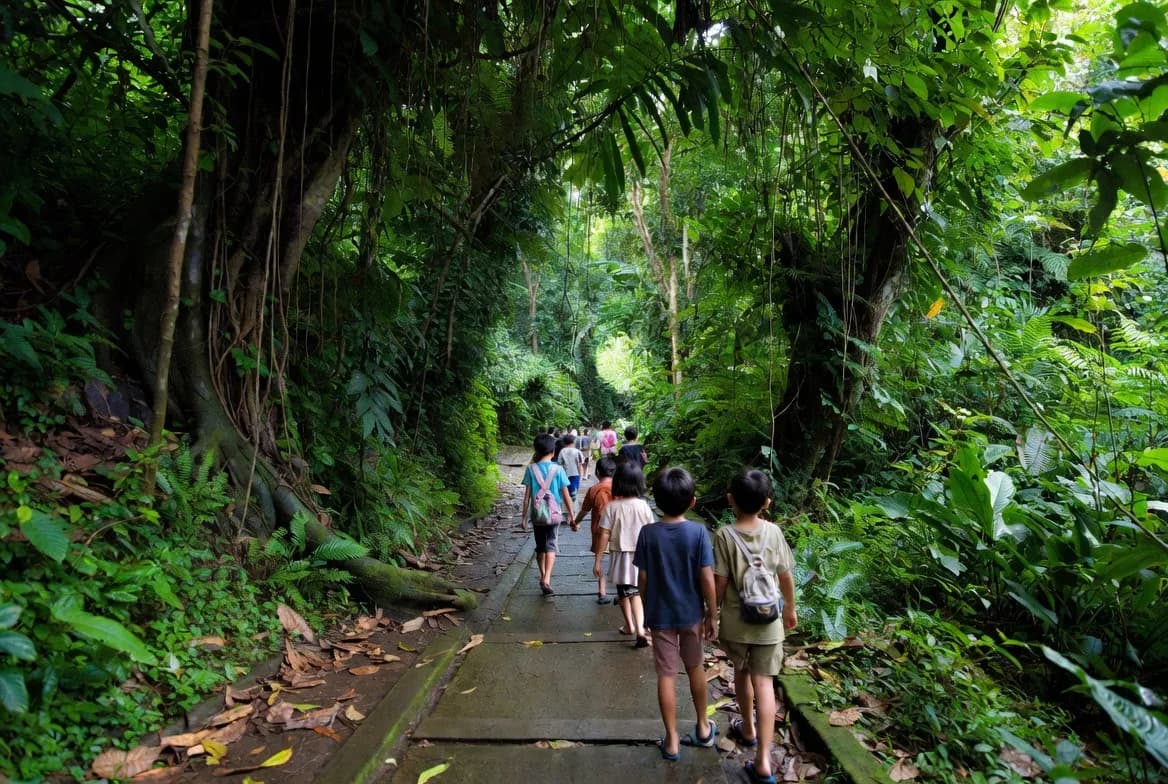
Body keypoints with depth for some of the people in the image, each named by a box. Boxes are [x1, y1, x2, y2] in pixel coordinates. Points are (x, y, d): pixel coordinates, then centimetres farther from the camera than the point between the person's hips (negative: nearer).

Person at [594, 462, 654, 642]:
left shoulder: (612, 507, -13)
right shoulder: (644, 506, -8)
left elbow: (604, 535, -12)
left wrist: (597, 560, -4)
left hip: (621, 556, -1)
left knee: (623, 592, 20)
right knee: (636, 593, 13)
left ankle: (629, 625, 36)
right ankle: (640, 629, -4)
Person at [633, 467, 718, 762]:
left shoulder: (648, 533, -13)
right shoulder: (699, 532, -16)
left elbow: (643, 578, -7)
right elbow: (707, 578, -14)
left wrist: (647, 608, 9)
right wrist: (712, 615, -2)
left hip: (660, 615, 0)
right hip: (691, 613, 1)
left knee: (666, 675, 11)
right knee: (695, 668, 21)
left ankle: (672, 741, 22)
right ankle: (703, 728, 38)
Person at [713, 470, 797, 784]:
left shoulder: (725, 535, -17)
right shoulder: (774, 532, -9)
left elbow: (719, 584, -13)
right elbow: (786, 577, 0)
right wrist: (791, 608, 17)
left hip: (735, 620, -1)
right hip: (768, 621, 1)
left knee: (741, 673, 22)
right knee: (763, 683, 5)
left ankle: (748, 730, 43)